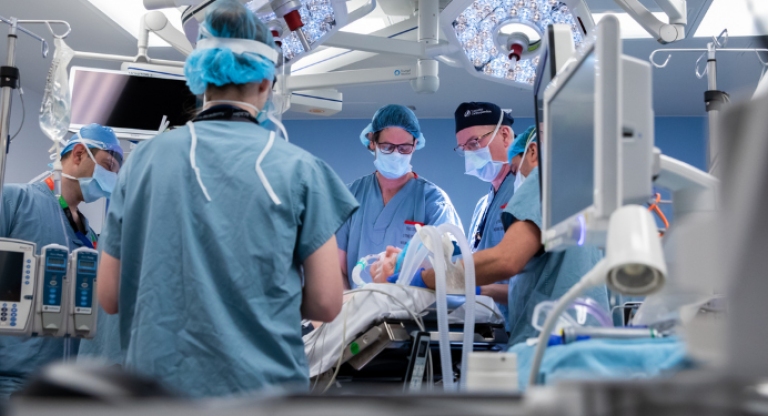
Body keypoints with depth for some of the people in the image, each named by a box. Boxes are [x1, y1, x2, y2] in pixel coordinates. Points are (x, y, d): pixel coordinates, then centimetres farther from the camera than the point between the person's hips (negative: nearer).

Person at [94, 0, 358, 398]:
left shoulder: (144, 159, -1)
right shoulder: (299, 168, -6)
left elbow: (109, 296, 2)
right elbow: (325, 303, -7)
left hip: (158, 378, 2)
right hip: (264, 381, -2)